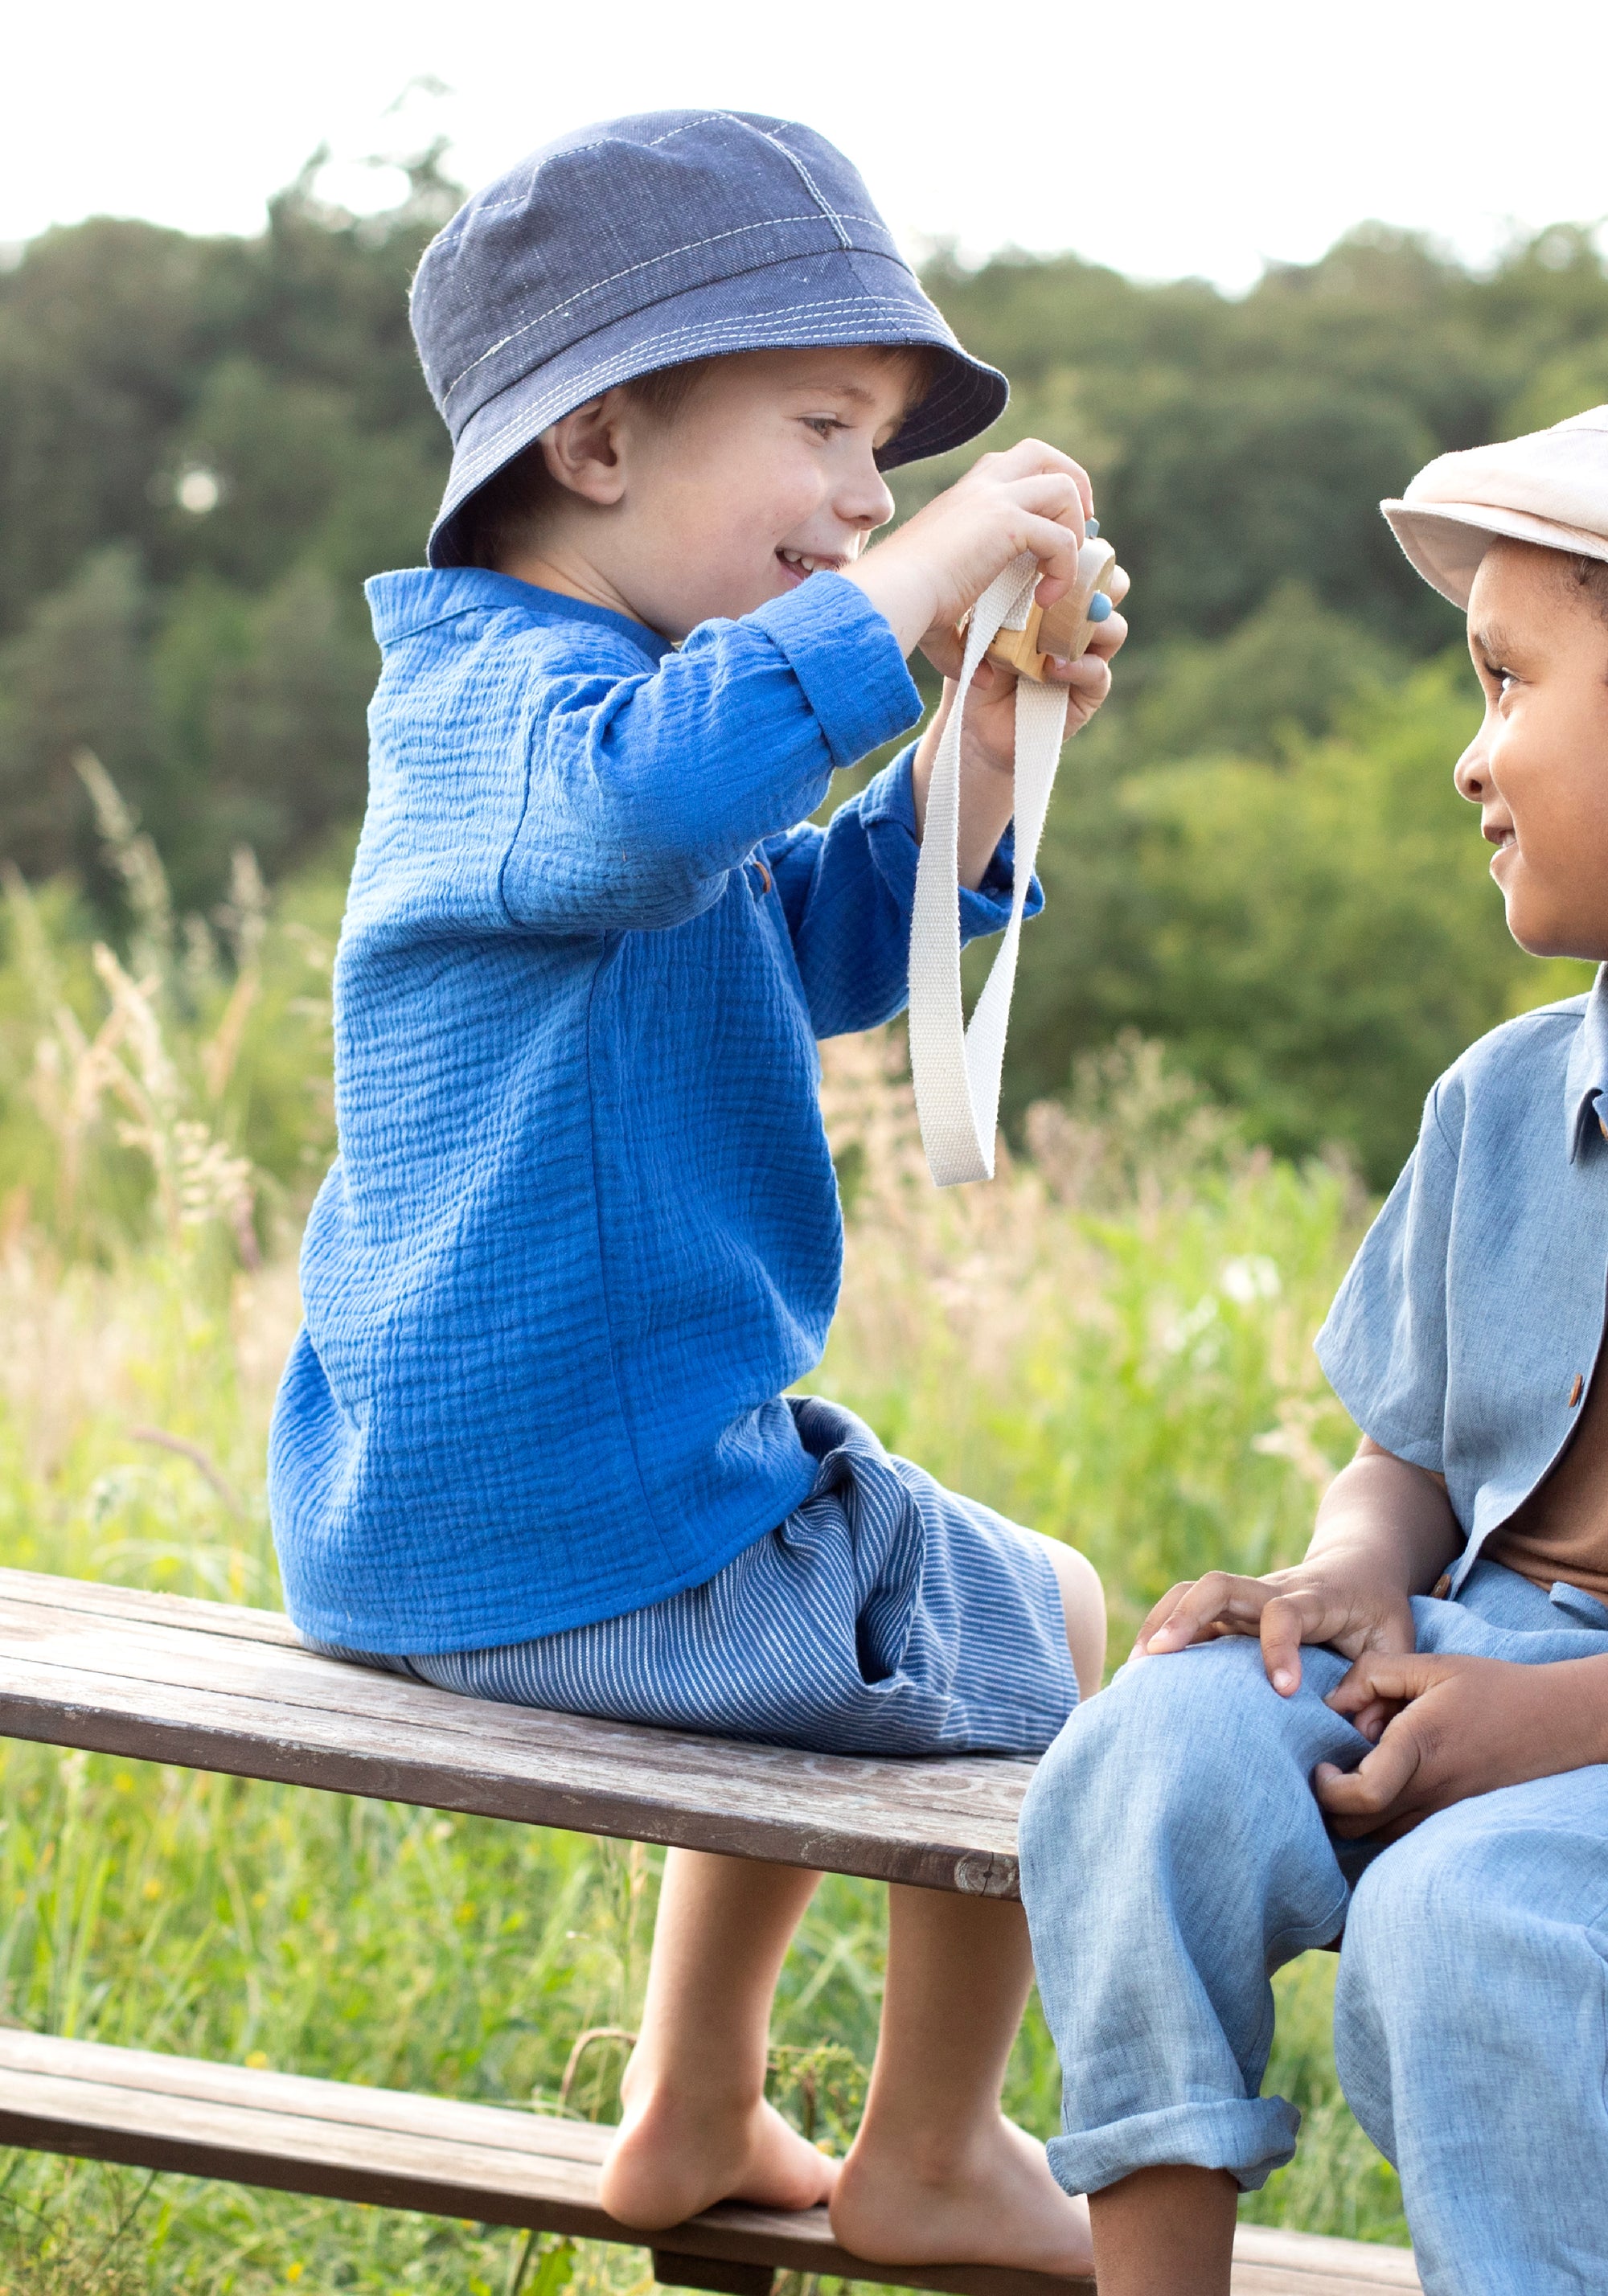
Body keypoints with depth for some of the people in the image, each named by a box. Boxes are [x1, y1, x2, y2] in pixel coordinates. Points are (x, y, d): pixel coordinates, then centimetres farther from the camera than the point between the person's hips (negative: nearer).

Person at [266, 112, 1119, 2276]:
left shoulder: (515, 699, 15)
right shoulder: (521, 700, -20)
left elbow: (817, 948, 23)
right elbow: (655, 799, -47)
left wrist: (972, 761, 7)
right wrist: (912, 583, -38)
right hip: (584, 1537, -11)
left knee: (854, 1612, 36)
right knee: (1039, 1625, 12)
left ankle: (693, 2113, 39)